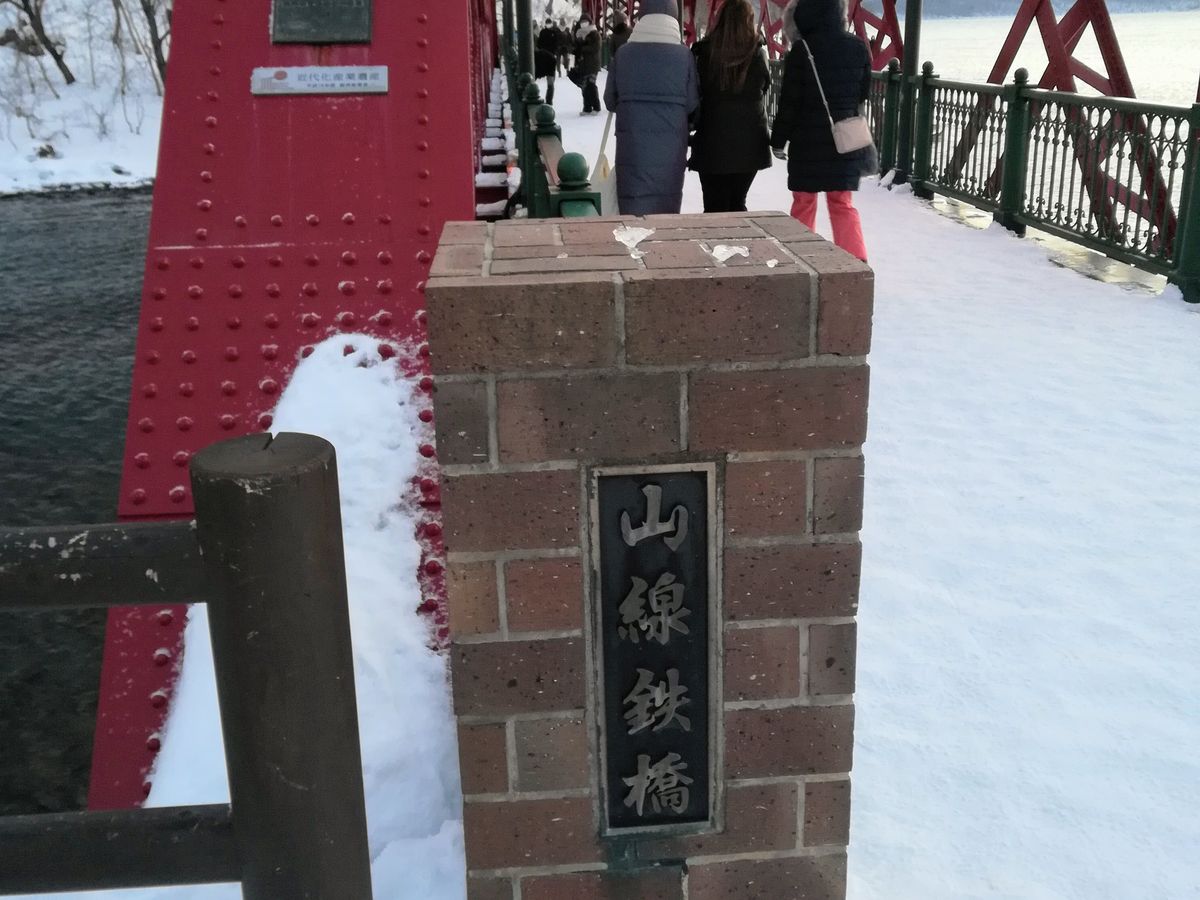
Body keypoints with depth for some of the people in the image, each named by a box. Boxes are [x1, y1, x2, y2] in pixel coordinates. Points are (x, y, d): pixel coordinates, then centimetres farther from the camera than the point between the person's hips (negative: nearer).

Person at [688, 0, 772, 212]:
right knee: (737, 203, 15)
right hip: (749, 144, 2)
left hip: (713, 143, -2)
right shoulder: (757, 53, -5)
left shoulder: (704, 52, -9)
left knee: (715, 207, 4)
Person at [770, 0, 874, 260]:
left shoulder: (802, 49, -12)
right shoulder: (858, 48, 0)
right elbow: (863, 93, 10)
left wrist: (778, 140, -1)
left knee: (804, 202, 11)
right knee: (842, 203, 9)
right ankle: (856, 259, -5)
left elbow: (789, 101, -9)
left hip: (807, 140, -3)